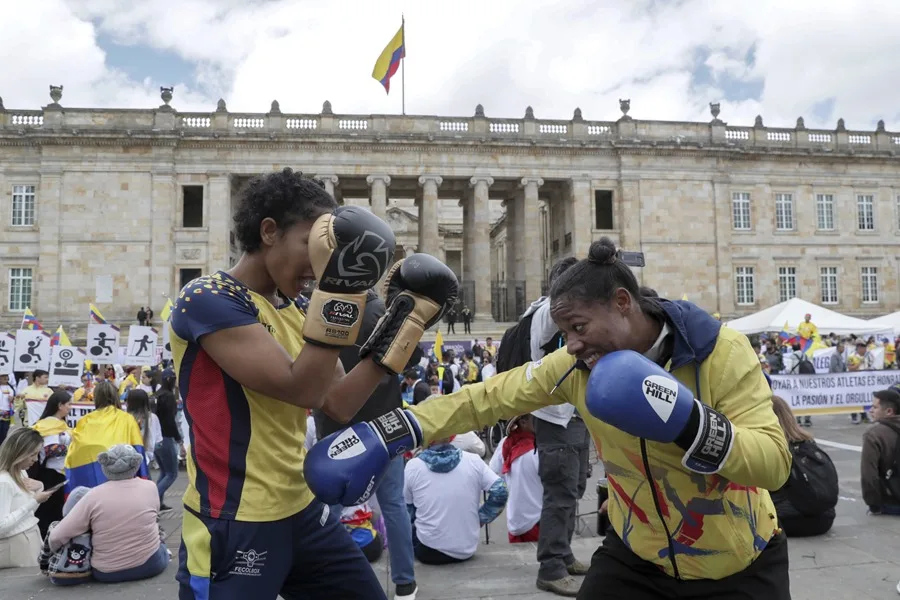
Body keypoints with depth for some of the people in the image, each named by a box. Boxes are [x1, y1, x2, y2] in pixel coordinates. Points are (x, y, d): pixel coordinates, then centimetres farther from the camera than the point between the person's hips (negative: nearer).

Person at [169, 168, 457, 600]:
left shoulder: (293, 310, 8)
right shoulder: (208, 299, -16)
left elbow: (339, 406, 4)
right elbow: (302, 390, -25)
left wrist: (399, 327, 1)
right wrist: (340, 291, -28)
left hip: (303, 512, 8)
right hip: (232, 527, -8)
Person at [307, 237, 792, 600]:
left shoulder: (723, 352, -21)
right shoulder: (574, 367, -12)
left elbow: (775, 462, -24)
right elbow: (489, 398, -9)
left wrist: (688, 423, -40)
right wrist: (389, 435, -14)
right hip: (636, 555, 3)